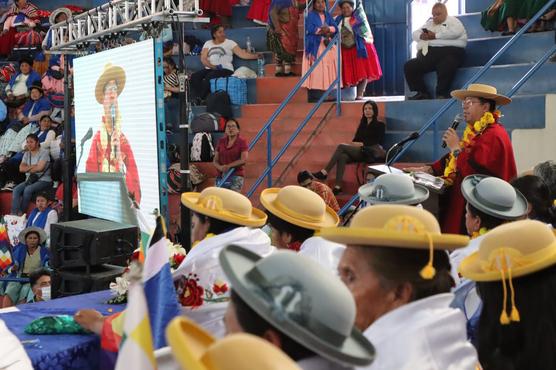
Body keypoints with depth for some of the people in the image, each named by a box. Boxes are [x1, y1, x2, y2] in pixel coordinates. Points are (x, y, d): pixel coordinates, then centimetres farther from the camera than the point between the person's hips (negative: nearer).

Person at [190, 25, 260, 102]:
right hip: (210, 69, 3)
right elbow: (203, 59, 5)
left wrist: (256, 56, -15)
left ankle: (201, 99, -27)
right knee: (194, 76, -26)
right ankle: (196, 98, -31)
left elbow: (242, 54, 0)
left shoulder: (230, 43, 10)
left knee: (209, 77, -34)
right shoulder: (208, 43, 17)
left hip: (225, 69, -3)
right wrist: (213, 66, -12)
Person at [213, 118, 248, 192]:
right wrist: (220, 167, -11)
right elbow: (215, 160, 11)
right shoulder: (221, 142, 11)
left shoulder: (242, 142, -2)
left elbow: (244, 159, -11)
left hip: (236, 176, -4)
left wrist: (229, 166, -16)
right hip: (221, 176, 4)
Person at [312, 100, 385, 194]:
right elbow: (356, 139, 20)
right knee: (342, 157, -32)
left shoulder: (380, 125, 9)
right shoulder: (362, 124, 27)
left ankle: (323, 173, -29)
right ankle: (338, 186, -44)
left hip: (372, 153, -5)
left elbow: (377, 142, -3)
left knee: (341, 147, -26)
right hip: (359, 151, 5)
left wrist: (362, 144, -13)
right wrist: (354, 144, -4)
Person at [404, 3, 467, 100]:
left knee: (446, 67, -38)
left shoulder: (452, 21, 12)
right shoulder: (429, 23, 31)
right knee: (409, 66, -12)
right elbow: (415, 33, 25)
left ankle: (442, 94, -26)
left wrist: (435, 35, -9)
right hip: (427, 54, 6)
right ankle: (422, 93, -9)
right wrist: (422, 36, 0)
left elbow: (456, 32, -10)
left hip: (449, 51, -6)